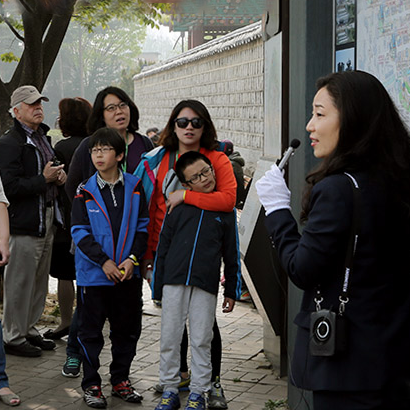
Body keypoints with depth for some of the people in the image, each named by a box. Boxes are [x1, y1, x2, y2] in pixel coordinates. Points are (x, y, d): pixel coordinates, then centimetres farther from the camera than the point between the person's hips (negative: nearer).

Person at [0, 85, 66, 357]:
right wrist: (44, 179, -20)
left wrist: (59, 177, 9)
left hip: (47, 220, 9)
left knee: (39, 282, 15)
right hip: (25, 223, -9)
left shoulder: (44, 138, 16)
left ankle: (29, 330, 26)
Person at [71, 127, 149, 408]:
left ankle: (121, 380, 26)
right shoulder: (85, 191, -3)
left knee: (127, 329, 11)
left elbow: (143, 226, 2)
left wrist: (132, 259, -10)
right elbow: (80, 232, -6)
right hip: (93, 273, -2)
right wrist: (104, 262, -14)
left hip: (129, 273, 2)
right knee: (90, 331, 5)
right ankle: (91, 385, 17)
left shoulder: (134, 187, 1)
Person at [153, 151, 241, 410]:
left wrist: (232, 291, 10)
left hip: (206, 284, -1)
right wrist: (158, 287, 7)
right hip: (174, 281, 1)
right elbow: (163, 246, 11)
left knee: (201, 341, 4)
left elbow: (232, 254, 12)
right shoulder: (178, 207, 9)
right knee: (170, 338, 6)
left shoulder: (225, 209, 9)